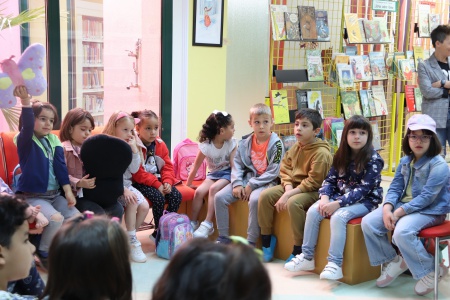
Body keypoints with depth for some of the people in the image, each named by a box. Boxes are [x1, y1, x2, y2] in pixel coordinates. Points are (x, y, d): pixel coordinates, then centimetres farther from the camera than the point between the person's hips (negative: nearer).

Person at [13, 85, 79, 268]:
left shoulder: (54, 140, 7)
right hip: (33, 196, -6)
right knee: (56, 218, -29)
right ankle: (45, 254, -5)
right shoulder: (25, 141, -8)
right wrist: (26, 102, -48)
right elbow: (27, 126, -30)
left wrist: (68, 191, -6)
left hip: (55, 194, 6)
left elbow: (60, 165, 3)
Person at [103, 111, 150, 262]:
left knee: (144, 206, -14)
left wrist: (134, 149, -8)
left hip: (126, 184, 7)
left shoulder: (128, 148, 9)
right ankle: (132, 242, -17)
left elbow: (134, 169, 2)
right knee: (132, 203, -28)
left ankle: (130, 237, 3)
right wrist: (123, 189, -25)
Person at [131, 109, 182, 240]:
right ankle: (158, 232, -9)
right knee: (158, 197, -27)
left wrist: (167, 182, -12)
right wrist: (157, 185, -21)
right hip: (140, 183, -6)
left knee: (176, 196, -13)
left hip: (159, 181, 6)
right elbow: (137, 173, -18)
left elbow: (167, 165, 7)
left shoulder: (160, 145, 5)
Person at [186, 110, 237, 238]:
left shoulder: (231, 143, -12)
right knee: (199, 191, -22)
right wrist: (188, 185, -3)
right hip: (213, 174, 2)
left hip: (227, 174, -2)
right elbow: (195, 168, -9)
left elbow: (234, 165, -16)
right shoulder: (206, 146, -16)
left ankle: (207, 225, -25)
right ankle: (193, 223, -7)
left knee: (214, 188, -28)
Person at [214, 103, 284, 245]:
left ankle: (251, 242, -22)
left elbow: (273, 172, -14)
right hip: (246, 179, 6)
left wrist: (251, 185, -15)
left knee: (255, 199, -36)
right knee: (219, 197, -10)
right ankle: (223, 238, 1)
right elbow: (237, 164, 6)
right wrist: (237, 184, -10)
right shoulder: (245, 142, 5)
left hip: (265, 182, -5)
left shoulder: (276, 144, -10)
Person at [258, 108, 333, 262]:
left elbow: (312, 182, -23)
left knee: (293, 203, -35)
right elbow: (285, 169, 5)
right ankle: (266, 240, 5)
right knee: (265, 195, -8)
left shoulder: (321, 153, -20)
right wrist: (288, 189, -14)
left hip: (313, 191, -8)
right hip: (293, 186, 8)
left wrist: (288, 195, -25)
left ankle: (298, 249, -20)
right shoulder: (296, 147, 4)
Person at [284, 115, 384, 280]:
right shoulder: (341, 156, 6)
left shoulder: (373, 159, -13)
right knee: (313, 211, -14)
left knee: (338, 216, -32)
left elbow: (363, 189, -20)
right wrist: (324, 197, -16)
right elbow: (330, 179, 5)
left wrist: (338, 203, -28)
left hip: (365, 201, -6)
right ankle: (307, 257, -5)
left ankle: (335, 264, -30)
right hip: (340, 197, 6)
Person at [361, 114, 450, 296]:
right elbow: (395, 188, 6)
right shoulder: (405, 161, 8)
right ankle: (393, 261, 8)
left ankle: (431, 271, -11)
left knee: (402, 231, -35)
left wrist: (399, 212, -24)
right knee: (368, 223, -11)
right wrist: (387, 209, -15)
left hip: (430, 211, -7)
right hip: (403, 205, 7)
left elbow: (426, 197, -21)